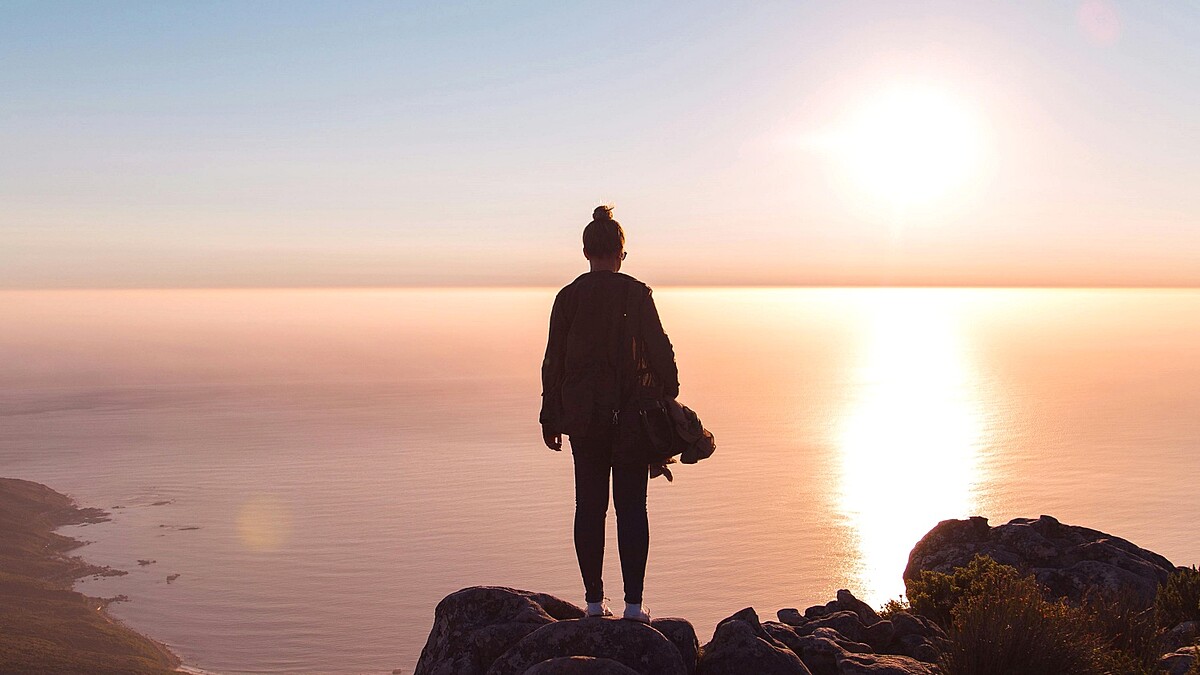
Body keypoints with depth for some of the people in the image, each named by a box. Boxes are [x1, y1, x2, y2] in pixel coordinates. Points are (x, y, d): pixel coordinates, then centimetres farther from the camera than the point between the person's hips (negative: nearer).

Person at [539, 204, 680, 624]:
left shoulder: (568, 297, 1)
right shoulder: (636, 294, -6)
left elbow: (554, 361, 4)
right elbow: (660, 351, -8)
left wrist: (550, 418, 11)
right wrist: (668, 398, 3)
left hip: (583, 416, 2)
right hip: (632, 415, -2)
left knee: (589, 507, 10)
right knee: (631, 508, 4)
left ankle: (594, 601, 13)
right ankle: (633, 604, 5)